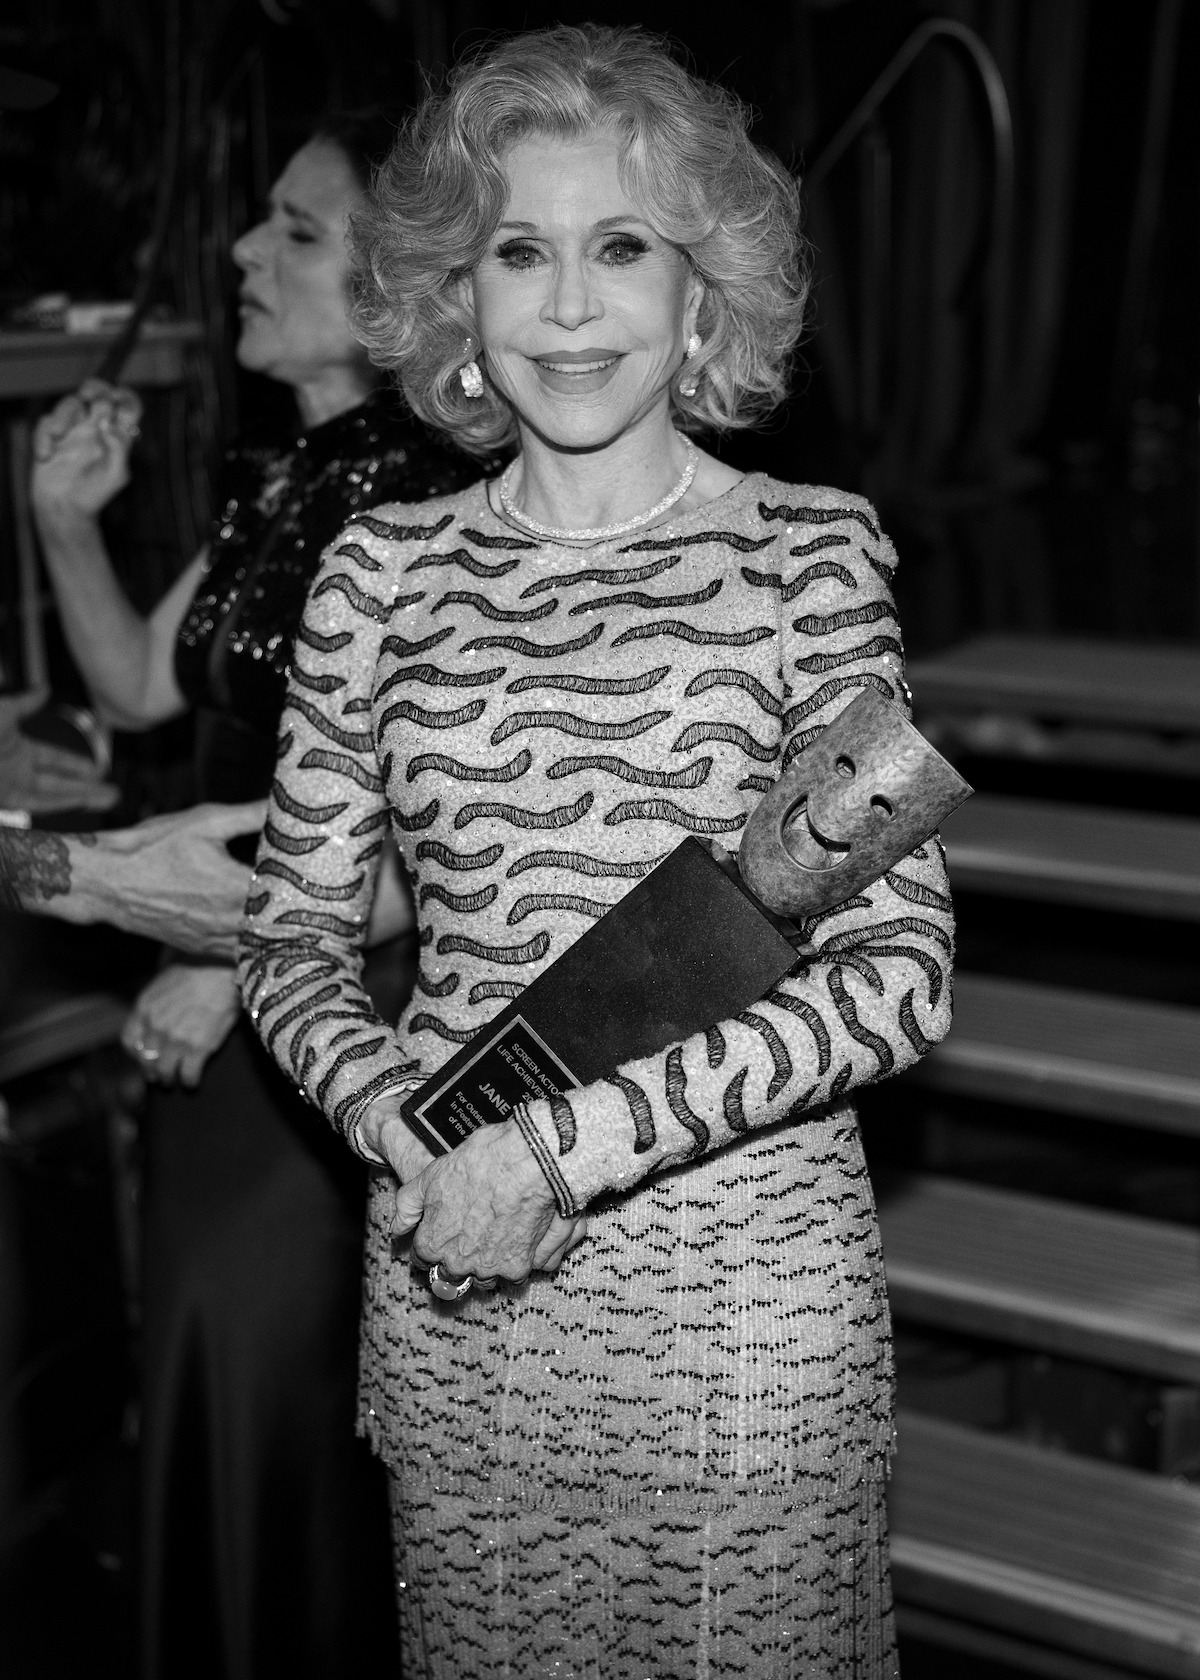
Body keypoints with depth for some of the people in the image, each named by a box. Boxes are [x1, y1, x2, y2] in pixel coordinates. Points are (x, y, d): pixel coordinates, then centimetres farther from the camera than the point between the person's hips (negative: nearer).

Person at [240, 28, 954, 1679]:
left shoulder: (811, 551, -5)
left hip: (744, 1273, -2)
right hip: (457, 1280, 2)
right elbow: (294, 939, 6)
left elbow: (899, 972, -10)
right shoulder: (382, 570, 1)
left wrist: (565, 1142, -17)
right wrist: (414, 1135, -13)